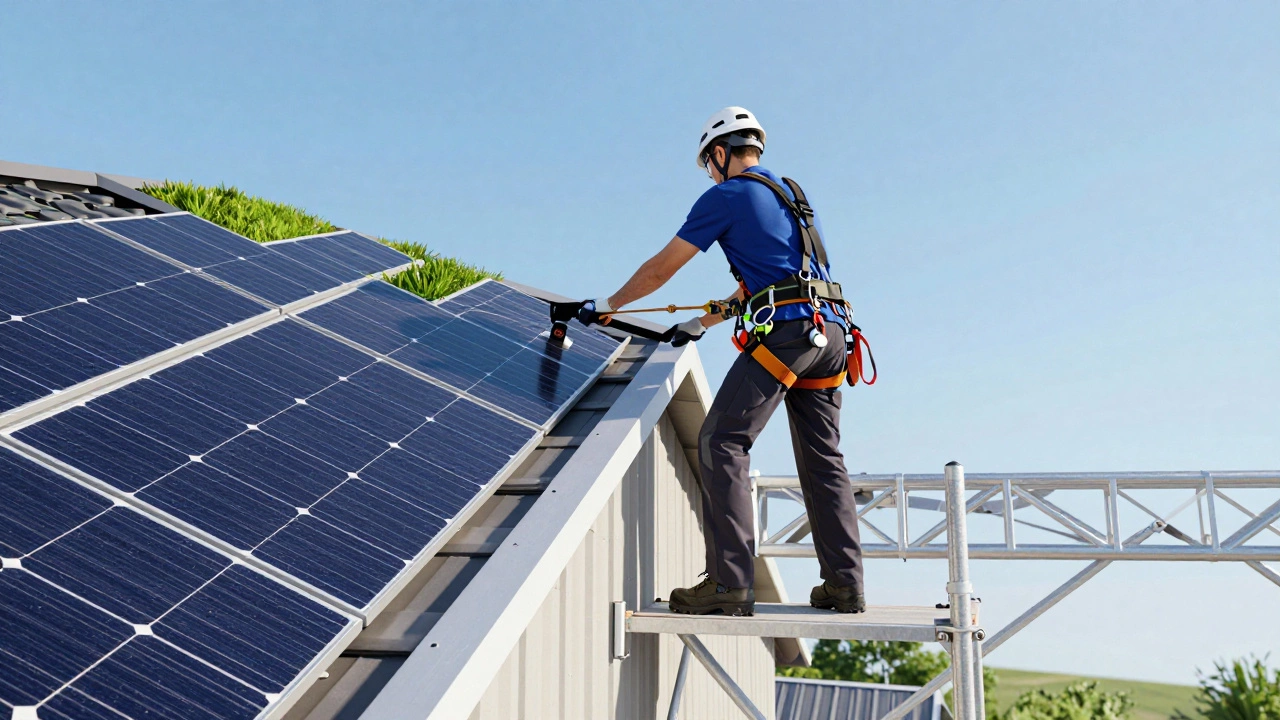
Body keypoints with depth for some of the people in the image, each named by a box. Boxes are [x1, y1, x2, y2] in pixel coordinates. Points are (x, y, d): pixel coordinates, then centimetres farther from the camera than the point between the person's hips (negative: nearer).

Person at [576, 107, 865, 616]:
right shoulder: (791, 195, 28)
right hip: (829, 330, 8)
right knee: (823, 460, 11)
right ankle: (845, 584, 9)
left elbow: (660, 270, 8)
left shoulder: (727, 196, 4)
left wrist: (608, 304, 23)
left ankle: (729, 582, -16)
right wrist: (703, 323, 41)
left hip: (784, 330, -8)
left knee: (721, 443, -9)